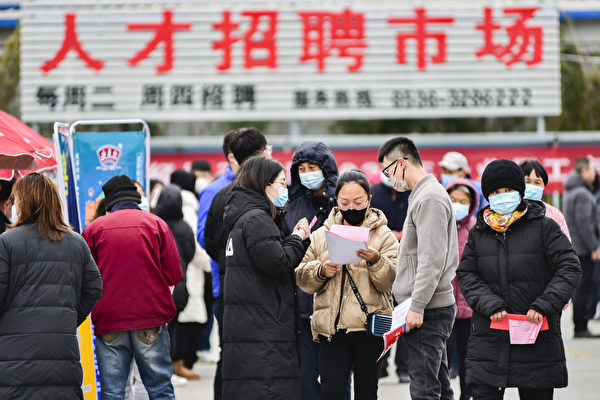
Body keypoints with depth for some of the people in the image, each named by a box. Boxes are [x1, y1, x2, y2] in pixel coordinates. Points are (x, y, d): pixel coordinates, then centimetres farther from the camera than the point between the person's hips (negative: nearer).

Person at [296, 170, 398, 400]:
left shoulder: (384, 235, 5)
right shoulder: (321, 235, 13)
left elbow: (390, 281, -6)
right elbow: (302, 279, 11)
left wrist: (375, 261, -25)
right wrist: (321, 271, -9)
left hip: (368, 328, -2)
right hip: (331, 327, 2)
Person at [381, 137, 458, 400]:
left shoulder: (430, 198, -13)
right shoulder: (423, 195, 19)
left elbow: (432, 261, -20)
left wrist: (416, 307, -22)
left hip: (428, 312, -11)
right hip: (427, 309, 11)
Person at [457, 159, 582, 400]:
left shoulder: (543, 227, 0)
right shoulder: (478, 233, 10)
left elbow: (569, 268, -4)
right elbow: (466, 275, 5)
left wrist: (544, 306, -16)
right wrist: (491, 305, -12)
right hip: (489, 341, 2)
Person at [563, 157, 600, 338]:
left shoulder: (569, 192, 16)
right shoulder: (582, 194, -16)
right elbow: (584, 223, -21)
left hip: (573, 247, 10)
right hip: (583, 248, -10)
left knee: (580, 288, 13)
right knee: (584, 288, -7)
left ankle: (579, 327, 16)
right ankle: (581, 328, -6)